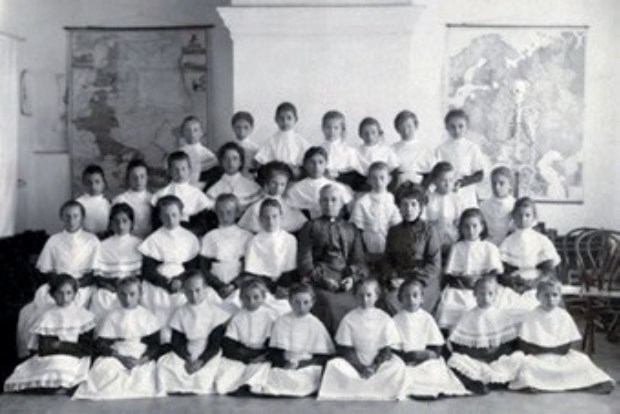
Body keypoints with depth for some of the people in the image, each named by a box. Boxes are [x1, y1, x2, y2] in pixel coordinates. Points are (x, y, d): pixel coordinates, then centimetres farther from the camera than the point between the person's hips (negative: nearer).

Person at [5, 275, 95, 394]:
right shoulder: (48, 316, 8)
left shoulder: (83, 315, 4)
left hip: (75, 359, -3)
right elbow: (42, 348, 3)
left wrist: (62, 345, -9)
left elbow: (87, 348, -1)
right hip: (50, 360, 3)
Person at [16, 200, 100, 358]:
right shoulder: (54, 241, 13)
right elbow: (46, 271, 11)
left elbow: (94, 274, 1)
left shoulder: (91, 241, 6)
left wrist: (76, 284, -15)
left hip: (82, 287, -3)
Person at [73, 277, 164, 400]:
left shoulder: (147, 316, 9)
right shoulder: (112, 317, 9)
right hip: (116, 359, 1)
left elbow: (155, 345, 4)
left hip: (142, 360, 0)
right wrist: (121, 357, -14)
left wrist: (141, 360, -15)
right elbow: (101, 344, 2)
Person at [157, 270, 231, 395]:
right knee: (164, 364, -26)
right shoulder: (180, 313, 9)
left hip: (208, 356, -3)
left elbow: (215, 344, -3)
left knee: (203, 374, -34)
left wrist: (200, 361, -19)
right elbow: (176, 342, 3)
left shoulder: (216, 312, 2)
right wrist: (188, 359, -17)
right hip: (185, 355, 3)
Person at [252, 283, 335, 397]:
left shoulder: (316, 325, 5)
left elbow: (321, 357, 2)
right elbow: (273, 352, 4)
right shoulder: (281, 322, 8)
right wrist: (285, 362, -15)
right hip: (284, 366, 1)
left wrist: (300, 363, -12)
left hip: (307, 366, 0)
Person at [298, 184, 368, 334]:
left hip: (345, 283, 2)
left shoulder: (351, 230, 26)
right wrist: (322, 278, -8)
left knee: (353, 305, -27)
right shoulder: (311, 227, 18)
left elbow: (359, 260, 17)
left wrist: (353, 277, -4)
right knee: (329, 304, -31)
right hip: (320, 283, -2)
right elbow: (304, 261, 7)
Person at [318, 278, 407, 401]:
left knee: (398, 366, -31)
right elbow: (346, 349, -1)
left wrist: (374, 367, -15)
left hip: (379, 364, 0)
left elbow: (387, 349, 0)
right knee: (334, 365, -29)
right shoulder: (349, 319, 2)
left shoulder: (384, 319, 2)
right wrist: (360, 367, -14)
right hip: (355, 363, 0)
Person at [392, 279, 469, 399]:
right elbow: (392, 350, -2)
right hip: (405, 364, -2)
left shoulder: (427, 319, 9)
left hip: (427, 362, 2)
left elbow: (436, 350, 6)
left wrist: (427, 354, -14)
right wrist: (407, 356, -18)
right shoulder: (396, 320, 5)